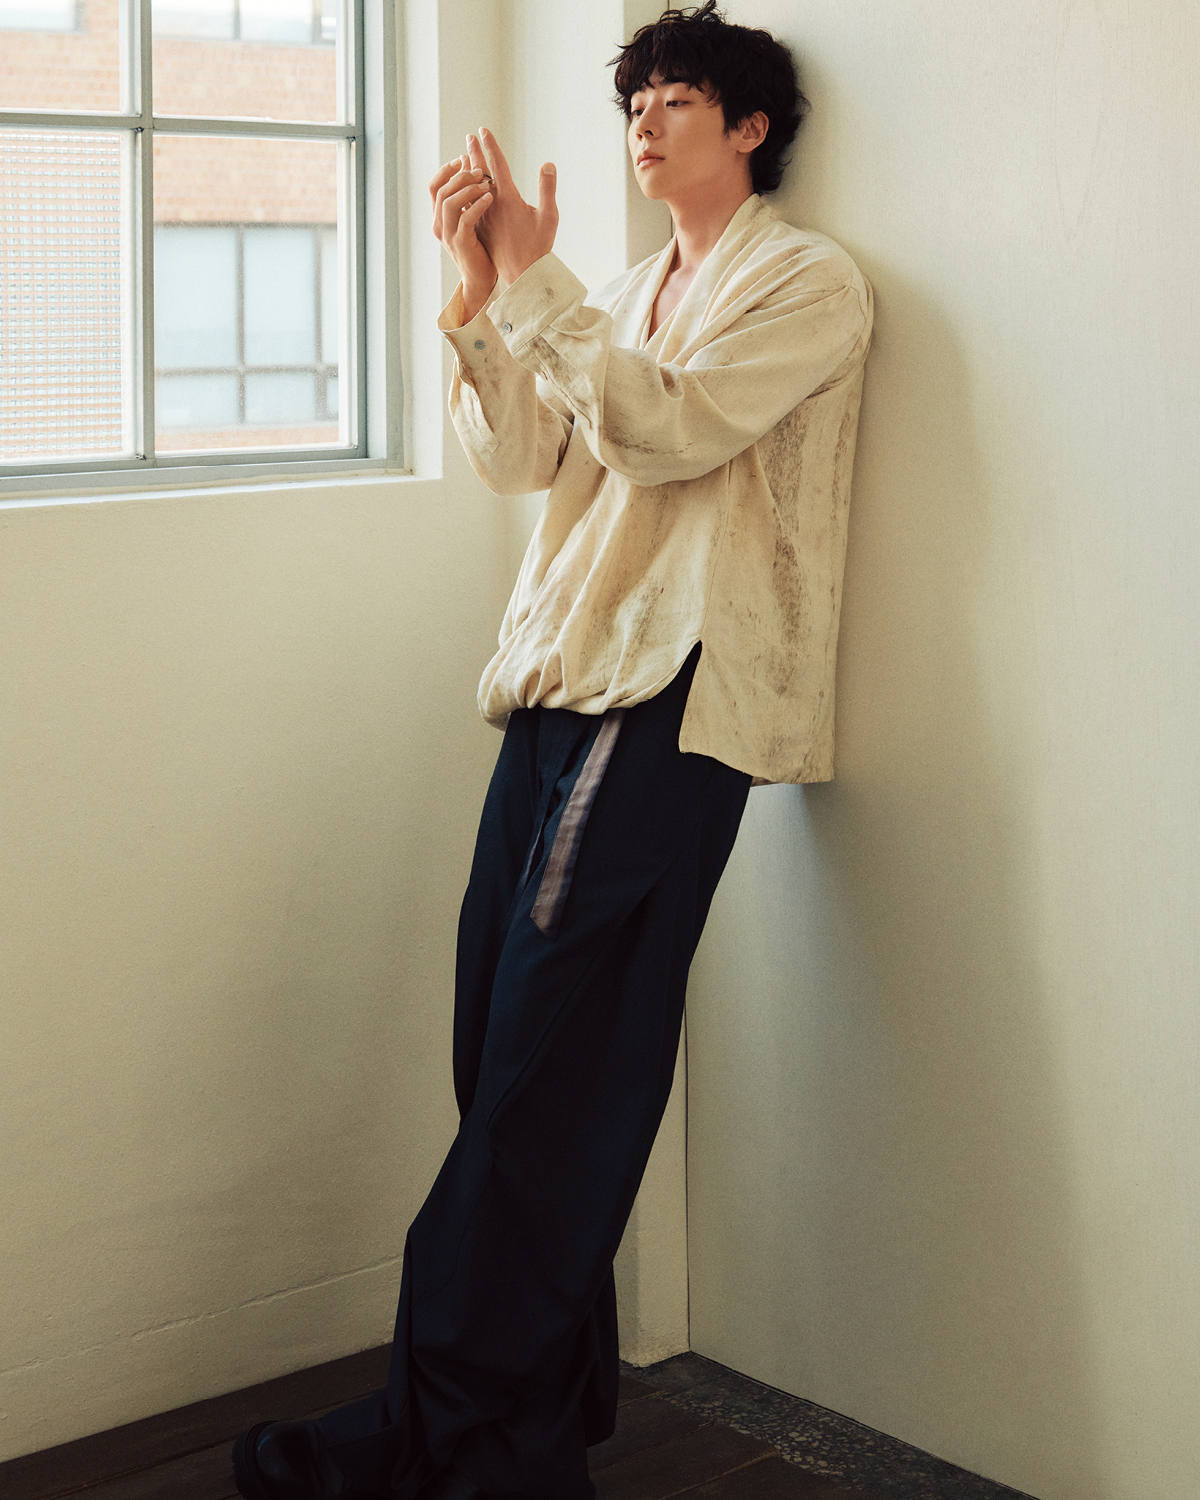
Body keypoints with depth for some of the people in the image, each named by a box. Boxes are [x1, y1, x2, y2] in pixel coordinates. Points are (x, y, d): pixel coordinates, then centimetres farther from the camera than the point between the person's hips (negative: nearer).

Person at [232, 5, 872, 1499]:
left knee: (549, 1068, -11)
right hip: (563, 680, 8)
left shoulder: (806, 281, 3)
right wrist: (478, 290, 1)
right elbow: (517, 457, 13)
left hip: (672, 698, -7)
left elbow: (670, 429, -12)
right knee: (514, 1053, 3)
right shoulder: (627, 295, 26)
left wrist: (533, 280, -9)